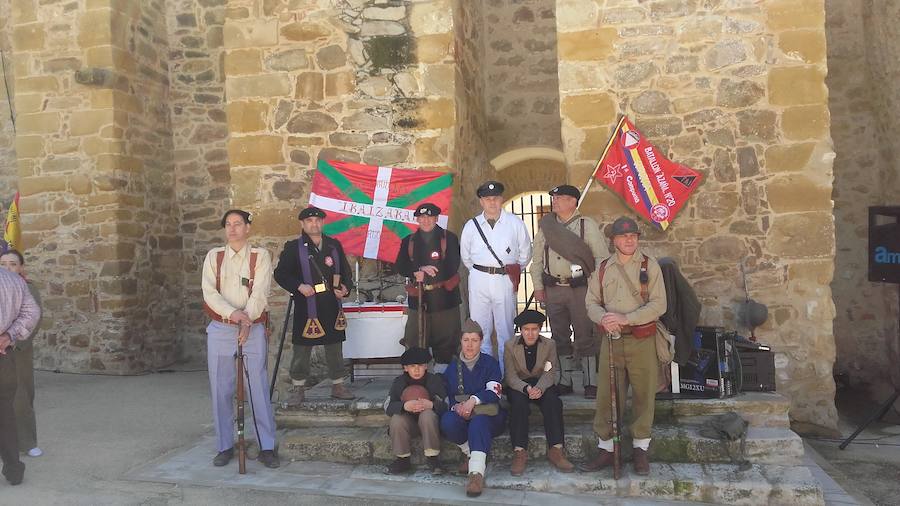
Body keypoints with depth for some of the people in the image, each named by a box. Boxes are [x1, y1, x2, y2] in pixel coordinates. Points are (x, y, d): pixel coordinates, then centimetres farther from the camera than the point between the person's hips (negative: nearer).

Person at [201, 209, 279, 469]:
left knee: (259, 389, -2)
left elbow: (260, 293, -8)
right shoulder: (214, 256, 8)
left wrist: (246, 320, -21)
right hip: (220, 330, 2)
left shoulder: (260, 256, 2)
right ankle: (225, 446, 17)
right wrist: (232, 313, -19)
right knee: (221, 391, 5)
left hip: (252, 329, -2)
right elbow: (209, 292, -3)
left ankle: (267, 447, 5)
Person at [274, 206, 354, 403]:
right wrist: (298, 286, -16)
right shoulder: (293, 247, -1)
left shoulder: (334, 245, 10)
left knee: (335, 347, 11)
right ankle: (298, 389, 14)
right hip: (307, 307, -3)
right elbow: (280, 274, -2)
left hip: (332, 306, 4)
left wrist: (345, 288, -2)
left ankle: (338, 386, 24)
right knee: (302, 349, 2)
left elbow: (345, 270, 16)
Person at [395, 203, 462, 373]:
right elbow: (400, 267, 4)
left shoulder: (449, 238, 4)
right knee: (415, 341, 2)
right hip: (418, 298, 2)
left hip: (444, 297, -2)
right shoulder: (408, 241, 13)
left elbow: (452, 267, -6)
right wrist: (420, 269, -13)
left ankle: (442, 371, 11)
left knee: (445, 339, 0)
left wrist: (424, 275, -6)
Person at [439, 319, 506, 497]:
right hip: (460, 413, 3)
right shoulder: (452, 366, 16)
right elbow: (446, 396, 13)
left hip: (487, 415, -3)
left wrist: (474, 400, -24)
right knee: (447, 422, -32)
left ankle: (476, 472, -49)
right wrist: (456, 406, -10)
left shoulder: (490, 363, 7)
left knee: (479, 421, -38)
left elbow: (494, 392, -7)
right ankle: (469, 453, -9)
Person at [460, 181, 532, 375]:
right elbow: (465, 256, 19)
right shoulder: (471, 226, 6)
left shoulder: (515, 223, 2)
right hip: (479, 280, 2)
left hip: (505, 281, -1)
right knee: (480, 330, 4)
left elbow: (525, 253, 11)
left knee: (506, 330, 4)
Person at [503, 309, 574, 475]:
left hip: (543, 385, 1)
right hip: (519, 386, -1)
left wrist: (539, 388, -29)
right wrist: (527, 388, -29)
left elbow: (550, 373, -7)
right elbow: (510, 376, -9)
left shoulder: (549, 344, 1)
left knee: (552, 400, -30)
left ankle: (556, 450, -32)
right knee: (518, 402, -33)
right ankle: (519, 452, -34)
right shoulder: (510, 346, -1)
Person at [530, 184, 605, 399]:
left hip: (580, 288, -4)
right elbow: (537, 259, 12)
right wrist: (538, 287, 7)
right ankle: (564, 381, 22)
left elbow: (601, 257, -2)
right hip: (553, 289, 4)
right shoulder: (546, 226, 8)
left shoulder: (587, 225, -3)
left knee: (585, 337, 0)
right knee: (560, 337, 11)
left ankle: (590, 383, 9)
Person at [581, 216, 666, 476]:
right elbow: (591, 301, 9)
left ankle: (640, 449, 20)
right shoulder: (603, 268, 9)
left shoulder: (649, 265, 0)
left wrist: (626, 318, -18)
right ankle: (606, 448, 16)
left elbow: (658, 304, -8)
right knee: (607, 395, 4)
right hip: (611, 340, 2)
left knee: (644, 395, 5)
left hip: (642, 340, -2)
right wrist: (602, 317, -14)